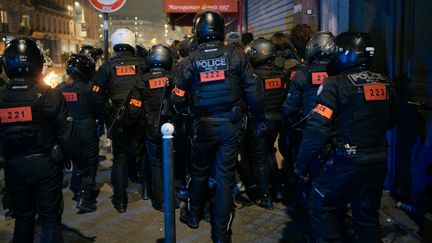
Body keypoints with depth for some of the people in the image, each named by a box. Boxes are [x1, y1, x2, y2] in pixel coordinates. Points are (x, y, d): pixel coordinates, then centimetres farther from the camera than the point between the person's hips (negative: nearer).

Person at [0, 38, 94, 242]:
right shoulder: (50, 96, -15)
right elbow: (68, 137, -15)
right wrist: (83, 164, -5)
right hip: (46, 165, -3)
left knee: (22, 219, 20)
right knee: (50, 218, 10)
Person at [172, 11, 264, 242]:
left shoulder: (191, 60, -6)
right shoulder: (236, 56, -6)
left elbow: (178, 98, -3)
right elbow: (253, 92, -4)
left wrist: (179, 117, 16)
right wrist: (259, 119, 7)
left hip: (203, 125, 0)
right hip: (230, 124, 0)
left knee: (199, 172, 20)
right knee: (225, 176, 8)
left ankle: (193, 214, 40)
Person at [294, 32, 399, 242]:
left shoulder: (336, 84, -14)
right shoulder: (384, 84, 5)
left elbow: (317, 128, -20)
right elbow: (391, 121, 18)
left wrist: (302, 163, -13)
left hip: (348, 162, -6)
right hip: (379, 162, 6)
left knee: (321, 208, 10)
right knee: (368, 216, 20)